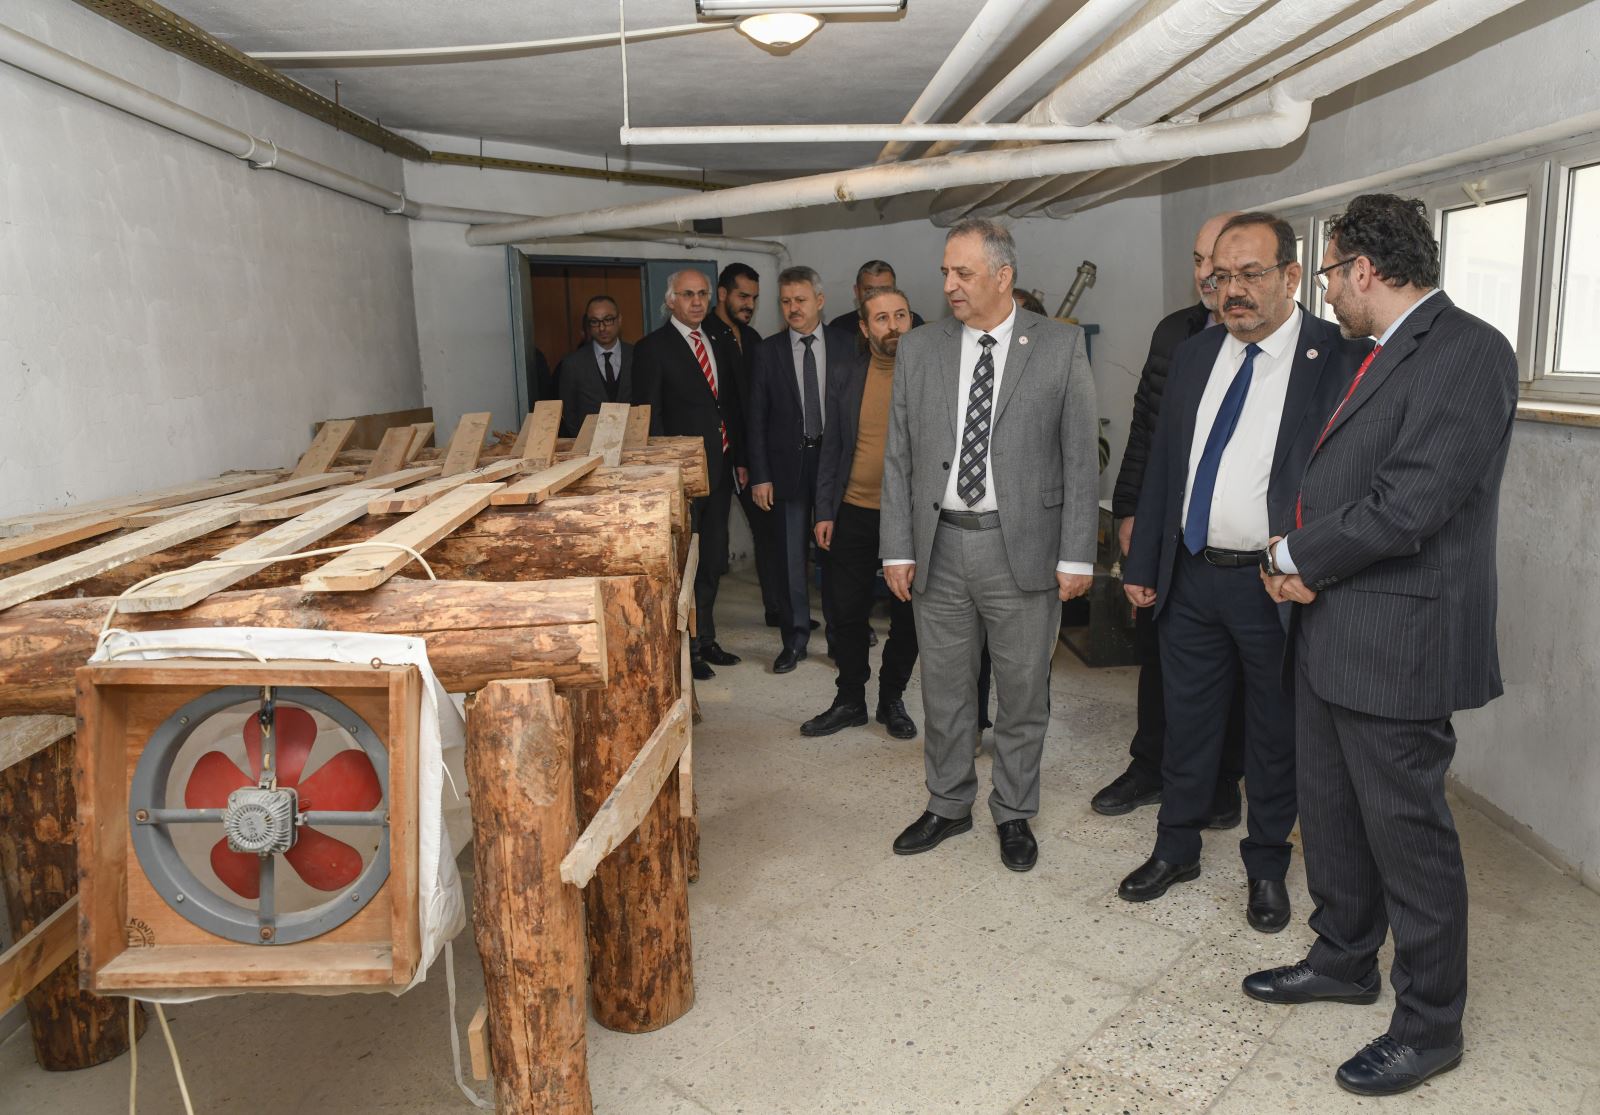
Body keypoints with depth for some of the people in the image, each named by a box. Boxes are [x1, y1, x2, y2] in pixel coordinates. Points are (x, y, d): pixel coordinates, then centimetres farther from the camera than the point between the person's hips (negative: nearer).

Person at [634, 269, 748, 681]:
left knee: (712, 563, 14)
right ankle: (685, 649, 9)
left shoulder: (722, 347, 15)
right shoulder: (652, 349, -5)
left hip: (720, 470, 7)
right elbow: (649, 416, -9)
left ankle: (705, 640, 26)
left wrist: (740, 459, 10)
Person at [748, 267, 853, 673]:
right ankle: (795, 638, 18)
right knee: (791, 557, 6)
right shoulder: (767, 351, 2)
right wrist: (759, 476, -5)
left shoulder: (846, 346, 2)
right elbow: (757, 418, 1)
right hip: (787, 463, 0)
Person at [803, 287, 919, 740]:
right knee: (848, 614, 8)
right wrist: (825, 512, 4)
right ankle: (850, 701, 23)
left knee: (908, 616, 9)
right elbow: (831, 448, 8)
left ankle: (892, 699, 27)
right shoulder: (846, 380, 4)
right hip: (855, 514, 2)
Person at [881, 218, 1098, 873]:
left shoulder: (1060, 347, -2)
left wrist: (1077, 555, -7)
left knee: (1024, 693, 10)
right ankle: (947, 805, 34)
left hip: (1024, 548, -2)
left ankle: (1014, 814, 30)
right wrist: (897, 549, 1)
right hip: (939, 548, 2)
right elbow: (899, 457, 6)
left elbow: (1080, 457, -2)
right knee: (943, 689, 14)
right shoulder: (918, 350, 5)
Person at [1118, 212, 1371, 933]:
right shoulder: (1193, 357, 8)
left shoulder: (1340, 361, -9)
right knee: (1187, 723, 16)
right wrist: (1141, 564, 9)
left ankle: (1267, 867, 32)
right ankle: (1176, 850, 34)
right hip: (1191, 577, 4)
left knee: (1275, 733, 12)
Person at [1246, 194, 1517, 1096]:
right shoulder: (1387, 356, 14)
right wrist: (1295, 552, -3)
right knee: (1330, 812, 20)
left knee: (1408, 832, 4)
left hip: (1399, 641, -9)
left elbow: (1409, 505, -25)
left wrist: (1299, 558, -12)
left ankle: (1430, 1026, 22)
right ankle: (1345, 959, 40)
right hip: (1334, 632, 10)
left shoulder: (1468, 352, -17)